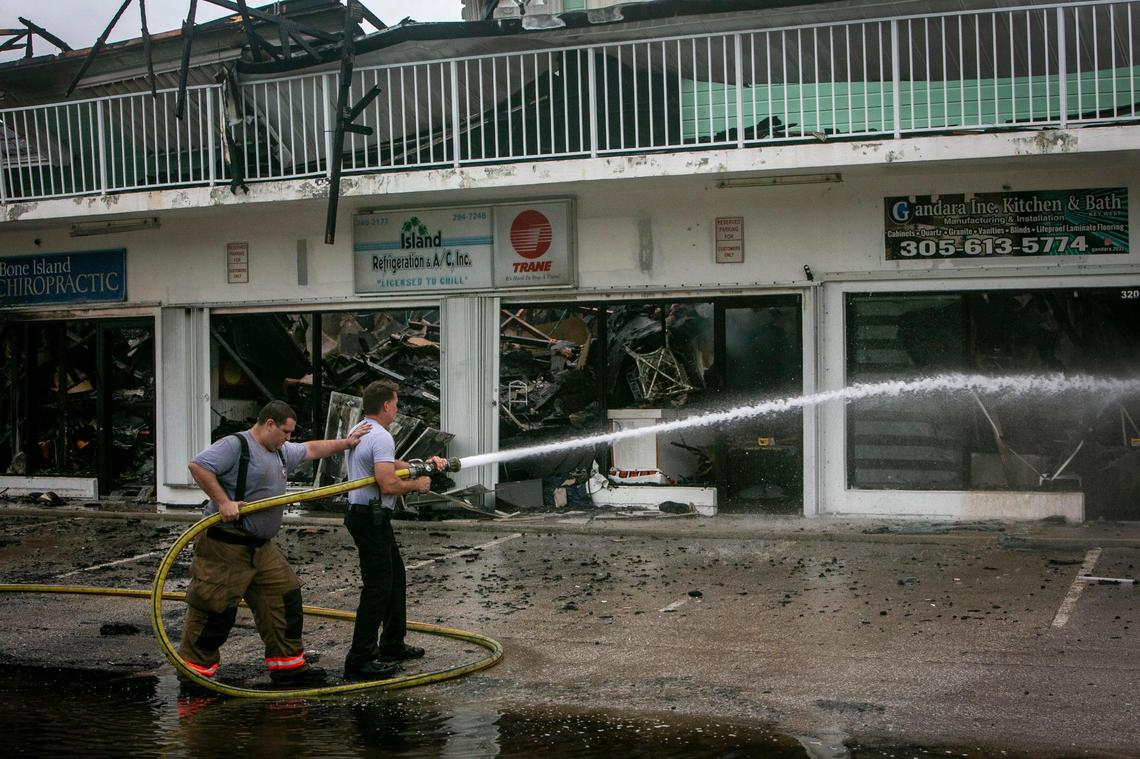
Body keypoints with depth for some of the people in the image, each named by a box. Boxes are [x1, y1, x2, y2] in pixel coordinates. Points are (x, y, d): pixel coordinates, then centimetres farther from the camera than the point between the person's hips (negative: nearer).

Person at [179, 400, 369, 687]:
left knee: (285, 597, 9)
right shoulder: (235, 446, -12)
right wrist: (223, 502, -25)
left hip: (262, 547, 9)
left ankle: (287, 664, 18)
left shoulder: (281, 451, 16)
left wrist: (346, 443, 30)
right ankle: (194, 670, 10)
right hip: (226, 546, -9)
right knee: (216, 609, -3)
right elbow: (198, 465, -22)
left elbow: (310, 449, 31)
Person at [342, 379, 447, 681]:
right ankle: (359, 661, -8)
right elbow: (388, 484, -27)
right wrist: (417, 484, -10)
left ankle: (392, 645, 30)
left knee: (395, 579, 20)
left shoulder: (360, 431, 15)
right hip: (371, 518, -11)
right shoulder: (381, 437, -18)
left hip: (369, 517, 11)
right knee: (377, 588, -9)